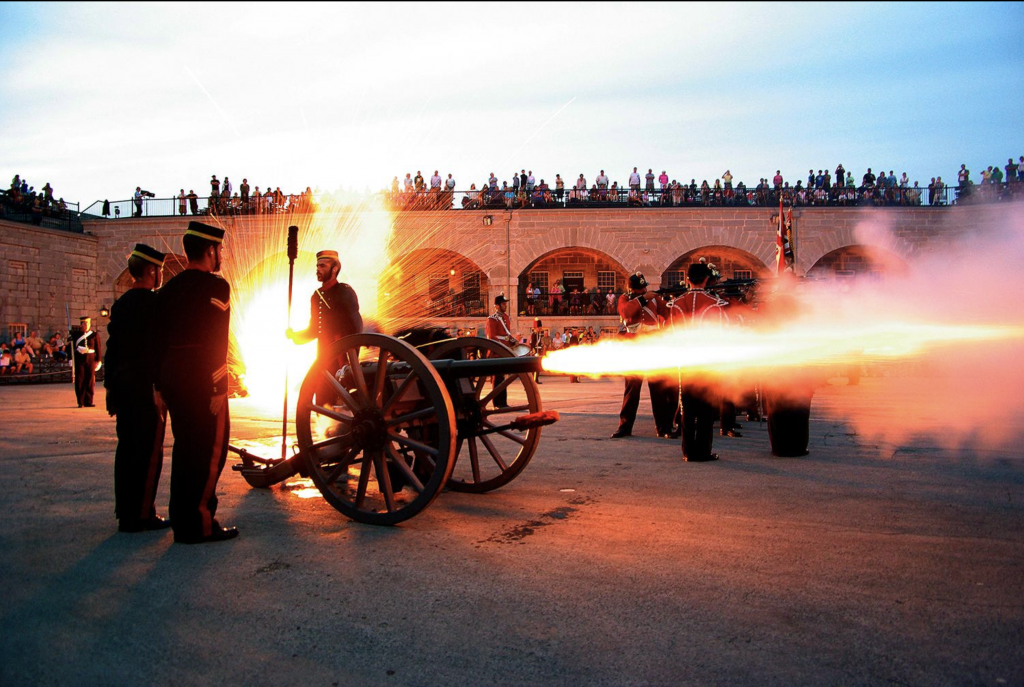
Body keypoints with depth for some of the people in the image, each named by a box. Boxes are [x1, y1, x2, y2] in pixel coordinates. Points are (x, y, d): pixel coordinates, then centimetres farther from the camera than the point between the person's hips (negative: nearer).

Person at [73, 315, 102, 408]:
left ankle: (89, 401, 9)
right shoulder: (76, 335, 9)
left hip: (91, 359, 0)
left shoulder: (95, 335, 7)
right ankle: (81, 402, 2)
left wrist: (99, 360, 0)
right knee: (79, 381, -2)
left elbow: (98, 348, 5)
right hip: (80, 360, 0)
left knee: (90, 381, 1)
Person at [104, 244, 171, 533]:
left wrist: (110, 386, 18)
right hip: (148, 386, -8)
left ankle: (125, 512, 20)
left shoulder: (120, 304, 13)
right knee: (149, 450, -4)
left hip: (123, 385, 8)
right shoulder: (155, 302, -11)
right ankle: (141, 515, -2)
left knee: (127, 447, 12)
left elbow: (112, 347, 15)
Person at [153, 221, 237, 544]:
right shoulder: (215, 286, -9)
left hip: (173, 378, 8)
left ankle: (181, 523, 22)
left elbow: (157, 338, 14)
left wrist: (160, 386, 17)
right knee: (210, 448, -1)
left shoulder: (169, 288, 14)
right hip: (203, 381, -8)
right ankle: (200, 523, 0)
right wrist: (219, 388, -17)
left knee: (184, 447, 15)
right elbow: (216, 340, -17)